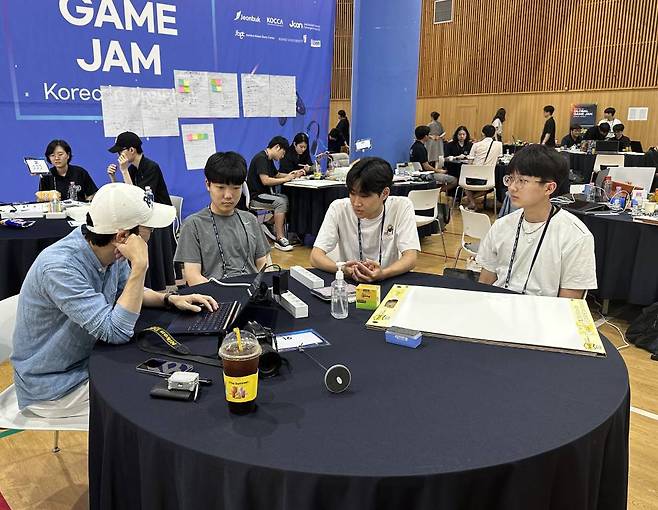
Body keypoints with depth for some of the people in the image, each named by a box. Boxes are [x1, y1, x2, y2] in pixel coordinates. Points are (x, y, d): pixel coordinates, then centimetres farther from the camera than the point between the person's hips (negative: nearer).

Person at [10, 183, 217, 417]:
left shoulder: (111, 253, -9)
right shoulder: (60, 267, -32)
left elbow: (128, 292, 12)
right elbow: (115, 332, -34)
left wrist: (171, 298, -5)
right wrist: (139, 266, -35)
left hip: (88, 362, 7)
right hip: (53, 387, -7)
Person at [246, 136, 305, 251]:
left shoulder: (268, 159, 15)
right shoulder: (261, 158, -16)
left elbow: (276, 174, 24)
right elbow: (265, 180, -25)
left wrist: (293, 175, 8)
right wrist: (285, 179, -17)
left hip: (265, 194, 10)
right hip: (255, 196, -10)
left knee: (288, 199, -4)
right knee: (280, 202, -27)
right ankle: (279, 238, -25)